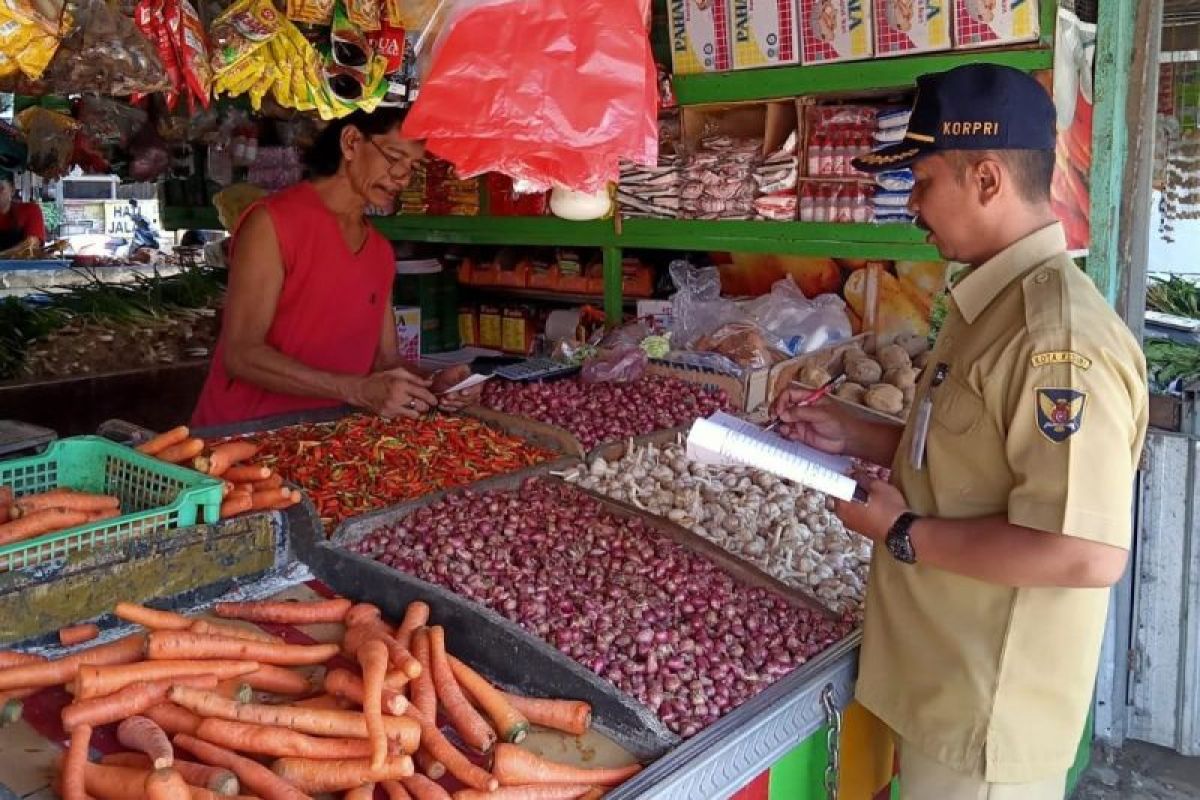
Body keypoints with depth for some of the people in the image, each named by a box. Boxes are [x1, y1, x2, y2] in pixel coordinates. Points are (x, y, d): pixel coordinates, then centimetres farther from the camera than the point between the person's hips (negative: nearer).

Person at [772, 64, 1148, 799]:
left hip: (989, 709, -9)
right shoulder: (993, 303, 5)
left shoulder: (1058, 334, -27)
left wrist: (904, 534, -23)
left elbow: (1090, 553, -32)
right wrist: (852, 437, 5)